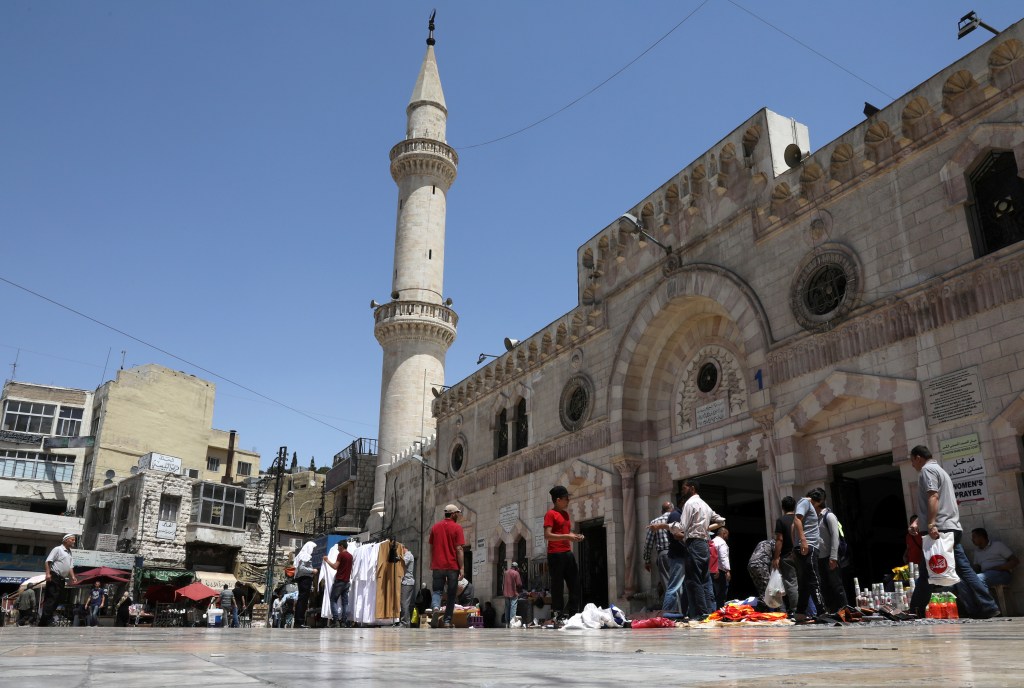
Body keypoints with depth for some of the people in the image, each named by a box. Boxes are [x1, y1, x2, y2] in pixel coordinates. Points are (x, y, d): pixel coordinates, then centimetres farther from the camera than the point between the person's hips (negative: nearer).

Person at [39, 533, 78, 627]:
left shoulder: (70, 553, 20)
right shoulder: (58, 549, -3)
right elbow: (48, 561, -11)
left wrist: (73, 577, 1)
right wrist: (48, 573, -22)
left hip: (62, 579, 9)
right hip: (54, 577, -9)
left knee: (57, 600, 8)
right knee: (51, 599, -14)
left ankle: (48, 619, 14)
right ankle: (43, 622, -16)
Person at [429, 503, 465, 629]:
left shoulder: (435, 527, 8)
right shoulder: (457, 528, -4)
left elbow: (431, 548, 13)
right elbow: (459, 549, -9)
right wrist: (462, 567, -6)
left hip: (437, 566, 3)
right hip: (453, 566, -2)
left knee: (436, 590, 8)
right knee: (451, 594, 7)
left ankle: (436, 607, -21)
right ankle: (447, 621, 8)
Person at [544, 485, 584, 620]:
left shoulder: (565, 514, 19)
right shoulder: (550, 514, -7)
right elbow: (547, 535, -16)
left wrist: (575, 536, 9)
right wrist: (567, 536, -21)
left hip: (568, 553, 9)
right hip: (556, 554, -9)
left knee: (575, 584, 7)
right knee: (558, 585, -6)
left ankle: (573, 613, 12)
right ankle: (557, 614, -2)